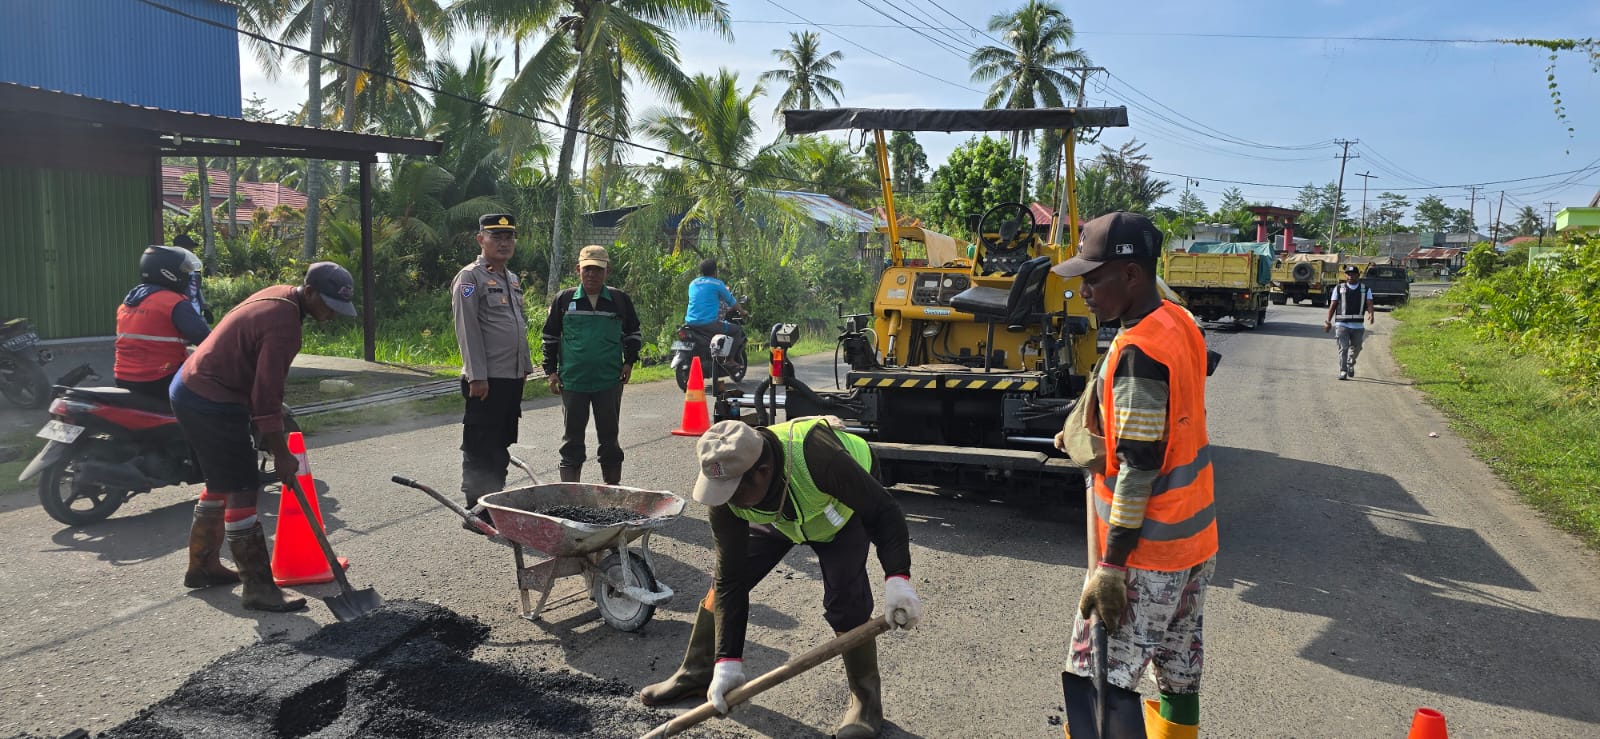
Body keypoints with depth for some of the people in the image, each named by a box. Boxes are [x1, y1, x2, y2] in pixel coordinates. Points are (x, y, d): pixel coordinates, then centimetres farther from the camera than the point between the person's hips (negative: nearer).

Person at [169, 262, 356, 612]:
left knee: (221, 482, 21)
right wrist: (281, 454, -16)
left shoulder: (278, 295, 7)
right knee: (242, 490, -7)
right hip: (212, 403, -11)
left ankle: (202, 565, 34)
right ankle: (259, 588, -2)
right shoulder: (283, 322, -24)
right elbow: (266, 395, -24)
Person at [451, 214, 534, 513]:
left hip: (513, 378, 8)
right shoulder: (470, 278, -8)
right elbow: (468, 331, -15)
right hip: (486, 381, -8)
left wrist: (525, 366, 20)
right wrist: (477, 377, -19)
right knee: (480, 449, -2)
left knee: (501, 446, 15)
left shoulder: (513, 280, 17)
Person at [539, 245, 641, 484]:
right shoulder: (564, 299, 3)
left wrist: (630, 361, 4)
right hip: (572, 381, 0)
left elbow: (633, 333, 16)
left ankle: (613, 486, 21)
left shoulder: (620, 300, 4)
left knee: (609, 435, 9)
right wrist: (551, 370, 5)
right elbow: (550, 337, 10)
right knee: (572, 437, 5)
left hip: (609, 381, 0)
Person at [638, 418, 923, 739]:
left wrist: (897, 579, -49)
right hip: (777, 516, 4)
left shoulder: (817, 457, -47)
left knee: (844, 601, -20)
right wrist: (728, 662, -27)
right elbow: (731, 579, -26)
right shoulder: (726, 493, -31)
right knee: (724, 579, -2)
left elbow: (884, 511, -36)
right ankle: (697, 673, 19)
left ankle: (866, 699, 2)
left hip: (841, 512, -4)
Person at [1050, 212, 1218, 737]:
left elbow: (1139, 466, -23)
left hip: (1145, 553, -9)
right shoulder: (1182, 325, 6)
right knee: (1179, 671, 19)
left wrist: (1111, 565, -20)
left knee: (1102, 679, -1)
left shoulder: (1137, 350, -22)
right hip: (1196, 539, 9)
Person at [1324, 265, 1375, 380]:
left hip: (1358, 325, 2)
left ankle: (1350, 364, 40)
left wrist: (1371, 314, -25)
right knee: (1343, 348, -11)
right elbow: (1333, 305, 8)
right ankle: (1343, 371, -10)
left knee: (1356, 348, 13)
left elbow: (1369, 303, -4)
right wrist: (1328, 321, 2)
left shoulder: (1365, 289, 9)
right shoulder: (1339, 288, 7)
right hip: (1341, 324, -2)